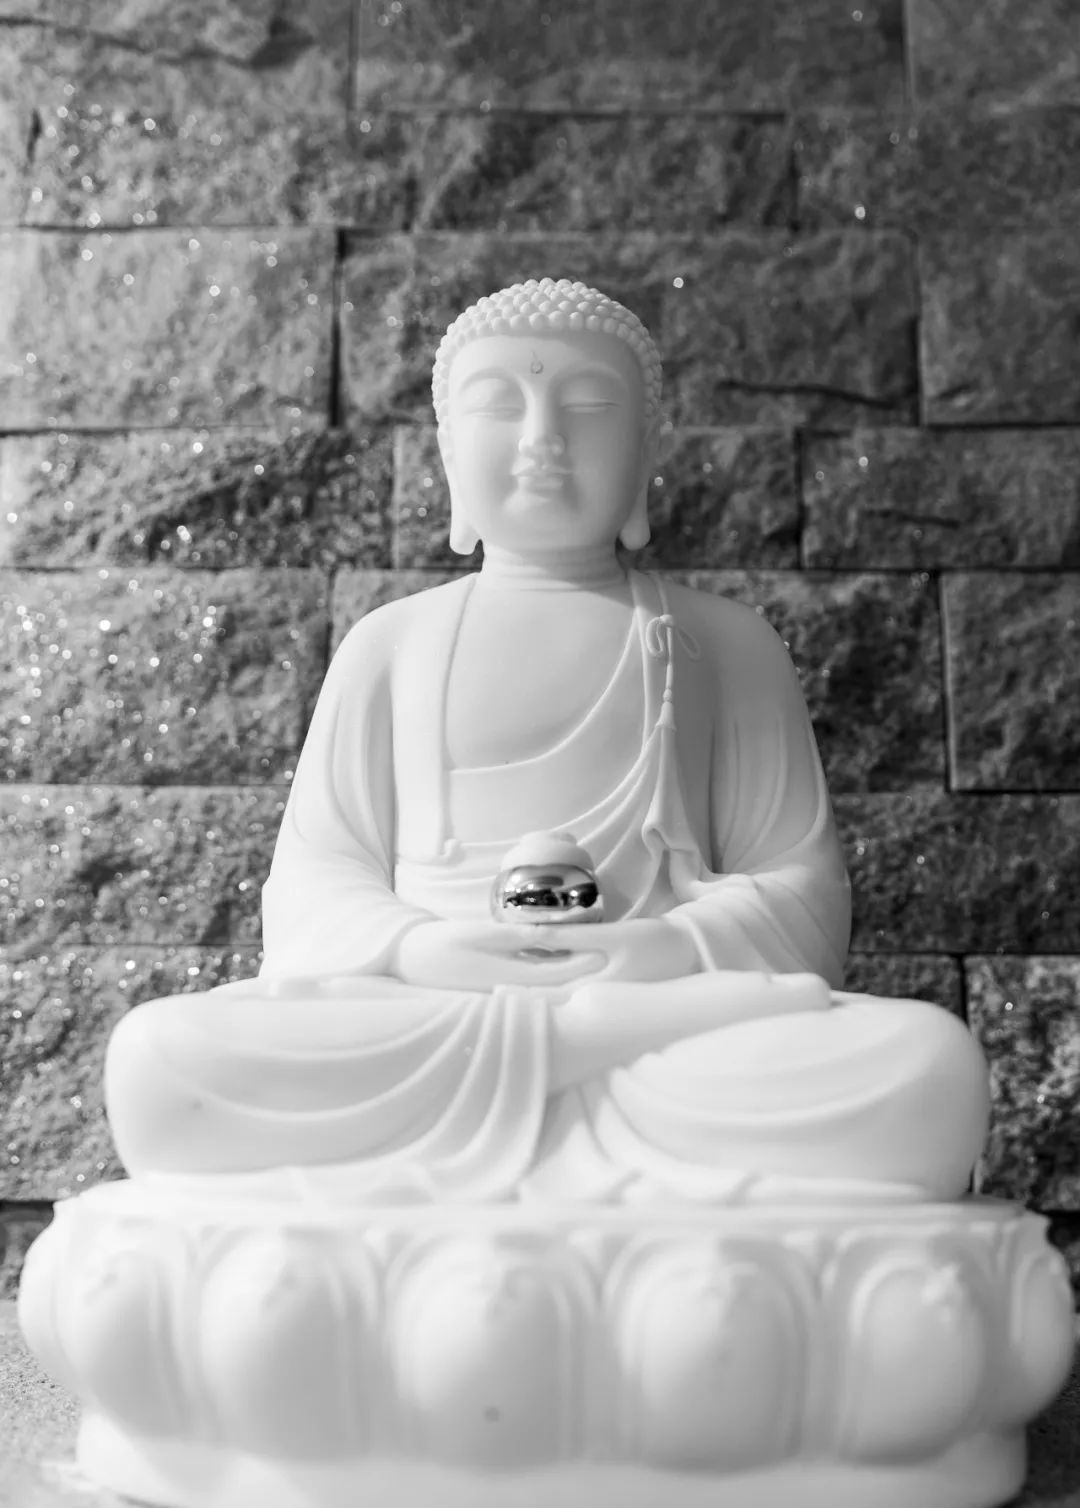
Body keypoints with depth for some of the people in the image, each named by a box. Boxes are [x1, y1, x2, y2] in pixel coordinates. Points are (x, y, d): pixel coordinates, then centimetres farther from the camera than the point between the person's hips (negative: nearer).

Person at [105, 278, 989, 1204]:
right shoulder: (392, 643, 17)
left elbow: (800, 883, 10)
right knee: (155, 1058, -29)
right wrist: (415, 950, -11)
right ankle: (607, 1030, -25)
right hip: (415, 1022, 1)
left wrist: (679, 948, -12)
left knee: (927, 1066, -30)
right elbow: (315, 879, 12)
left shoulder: (723, 641, 17)